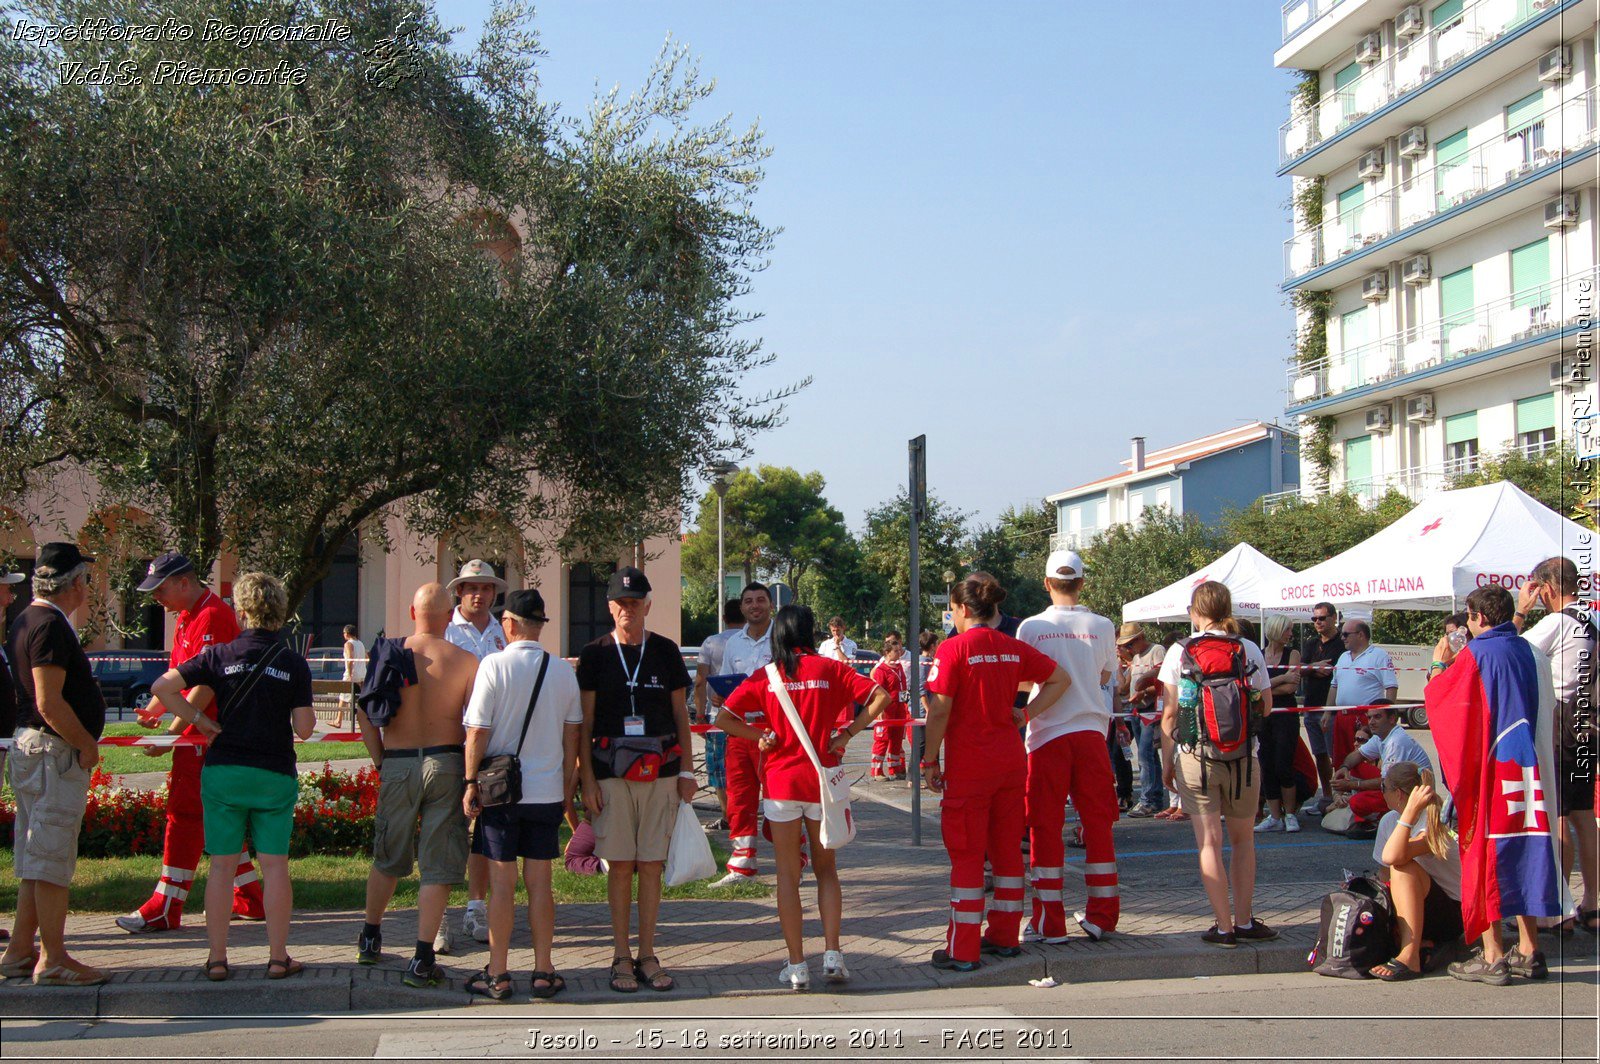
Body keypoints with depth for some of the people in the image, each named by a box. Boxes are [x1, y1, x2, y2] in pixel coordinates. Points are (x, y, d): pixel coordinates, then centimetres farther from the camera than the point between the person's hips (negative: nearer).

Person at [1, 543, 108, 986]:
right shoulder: (50, 625, -16)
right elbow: (49, 703, -22)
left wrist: (82, 742, 19)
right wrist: (86, 745, -11)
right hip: (55, 753, -10)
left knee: (36, 860, 15)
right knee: (52, 861, -5)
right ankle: (53, 959, 1)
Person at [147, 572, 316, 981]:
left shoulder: (221, 655, -1)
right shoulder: (294, 663, -3)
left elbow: (162, 688, -6)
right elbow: (304, 728, -6)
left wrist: (203, 723, 0)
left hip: (223, 770, 1)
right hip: (275, 775, -1)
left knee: (222, 865, 7)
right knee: (274, 865, 5)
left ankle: (217, 958, 10)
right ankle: (278, 957, 7)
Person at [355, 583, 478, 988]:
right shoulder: (465, 661, -5)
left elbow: (365, 714, 2)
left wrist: (381, 761, 11)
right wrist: (472, 778, 0)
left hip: (397, 765, 2)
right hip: (446, 763, -2)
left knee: (387, 859, 20)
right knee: (438, 865, 2)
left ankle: (370, 939, 35)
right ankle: (422, 960, -1)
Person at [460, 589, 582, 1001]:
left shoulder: (494, 665, -10)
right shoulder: (564, 671, 1)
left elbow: (477, 732, -10)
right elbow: (571, 736, 8)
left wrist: (471, 783, -2)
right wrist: (567, 788, 16)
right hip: (547, 792, 3)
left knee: (502, 884, 3)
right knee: (540, 883, 9)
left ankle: (498, 975, 9)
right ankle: (544, 973, 13)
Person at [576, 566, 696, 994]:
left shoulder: (666, 651, 8)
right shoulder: (595, 654, 4)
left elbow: (680, 713, 12)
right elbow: (584, 722, 4)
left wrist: (686, 771, 5)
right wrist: (587, 779, -3)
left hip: (661, 771, 1)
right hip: (611, 772, -1)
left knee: (651, 865, 3)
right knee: (619, 865, 1)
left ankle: (647, 955, 11)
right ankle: (621, 957, 10)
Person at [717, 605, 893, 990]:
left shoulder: (765, 676, 1)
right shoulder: (829, 669, -1)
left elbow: (723, 718, -4)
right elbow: (881, 697, -9)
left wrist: (763, 736, 1)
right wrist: (848, 733, -5)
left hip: (780, 781, 0)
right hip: (821, 780, 0)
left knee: (788, 874, 7)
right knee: (826, 868, 14)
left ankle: (796, 966, 6)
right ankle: (832, 954, 3)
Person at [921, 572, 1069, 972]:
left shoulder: (953, 649, -11)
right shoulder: (1014, 649, 5)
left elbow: (939, 712, -14)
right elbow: (1060, 679, 12)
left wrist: (930, 761, -5)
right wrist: (1024, 714, 8)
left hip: (968, 766, -5)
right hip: (1011, 761, 5)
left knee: (966, 855, 0)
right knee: (1008, 849, 14)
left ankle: (963, 950, 3)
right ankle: (1005, 936, 23)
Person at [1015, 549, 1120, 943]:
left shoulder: (1032, 627, -5)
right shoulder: (1102, 626, -1)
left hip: (1047, 735, -2)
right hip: (1091, 732, 2)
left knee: (1046, 828, 4)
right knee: (1098, 824, 10)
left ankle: (1049, 922, 5)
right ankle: (1101, 916, 13)